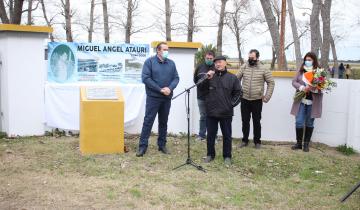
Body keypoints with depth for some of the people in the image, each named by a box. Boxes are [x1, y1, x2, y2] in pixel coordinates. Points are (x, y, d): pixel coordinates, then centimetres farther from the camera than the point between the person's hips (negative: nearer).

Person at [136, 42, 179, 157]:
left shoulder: (171, 63, 9)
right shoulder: (149, 61, -4)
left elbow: (176, 78, 6)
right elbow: (145, 78, -12)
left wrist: (170, 88, -14)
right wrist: (160, 89, -16)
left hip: (167, 98, 4)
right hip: (153, 97, -4)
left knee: (163, 122, 11)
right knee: (148, 121, -3)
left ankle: (162, 144, 21)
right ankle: (142, 146, 1)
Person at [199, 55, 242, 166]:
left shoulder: (232, 77, 1)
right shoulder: (210, 76, 6)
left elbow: (238, 93, 4)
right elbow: (200, 87, -1)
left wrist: (231, 104, -3)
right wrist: (207, 78, -15)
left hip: (226, 113, -1)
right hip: (211, 112, 1)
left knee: (227, 135, 8)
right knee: (210, 135, 11)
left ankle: (227, 156, 21)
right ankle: (210, 154, 25)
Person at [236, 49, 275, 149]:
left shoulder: (263, 69, -4)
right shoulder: (244, 67, 1)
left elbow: (271, 83, 0)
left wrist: (267, 96, -5)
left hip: (257, 100, -2)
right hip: (244, 99, 2)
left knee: (256, 121, 7)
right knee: (245, 121, 9)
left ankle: (257, 141, 19)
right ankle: (245, 140, 22)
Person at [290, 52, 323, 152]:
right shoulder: (301, 70, 7)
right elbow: (294, 82, 4)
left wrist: (312, 88, -24)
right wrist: (302, 87, -14)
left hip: (313, 102, -2)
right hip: (301, 100, 2)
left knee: (309, 123, 8)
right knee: (299, 122, 1)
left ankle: (306, 144, 19)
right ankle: (299, 143, 16)